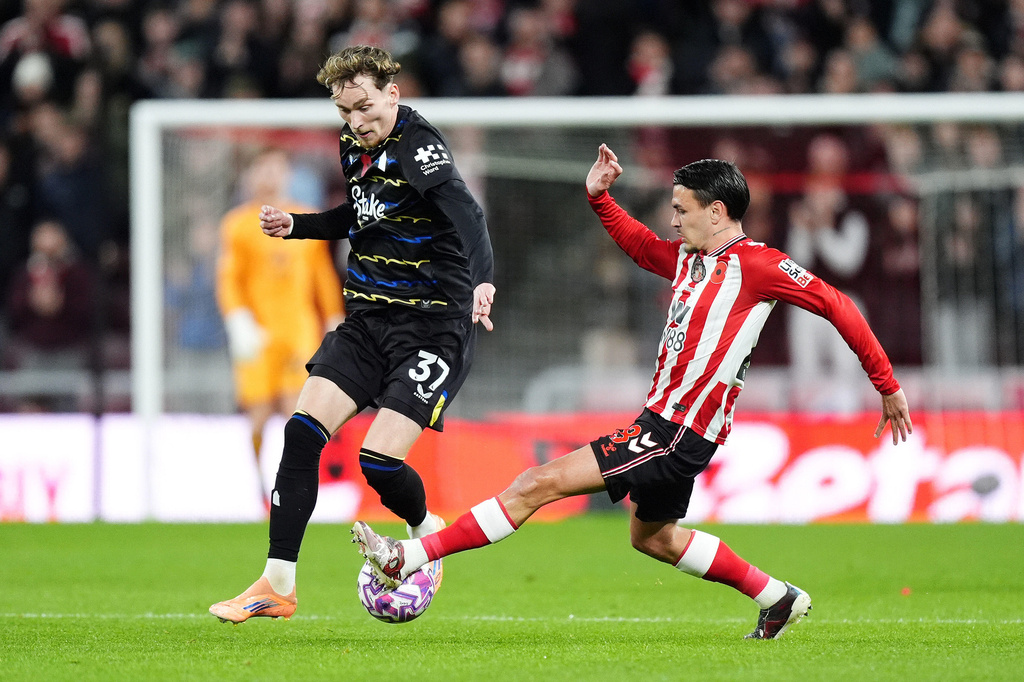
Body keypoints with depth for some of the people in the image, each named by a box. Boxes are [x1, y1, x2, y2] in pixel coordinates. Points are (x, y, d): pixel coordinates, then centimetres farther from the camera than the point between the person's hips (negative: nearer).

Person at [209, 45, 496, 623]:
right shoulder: (356, 145, 8)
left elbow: (467, 215, -35)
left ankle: (428, 531, 20)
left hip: (432, 326, -7)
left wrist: (483, 279, -53)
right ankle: (278, 586, -2)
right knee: (303, 431, -8)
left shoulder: (419, 149, -18)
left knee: (379, 461, -15)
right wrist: (295, 225, 16)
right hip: (368, 318, 7)